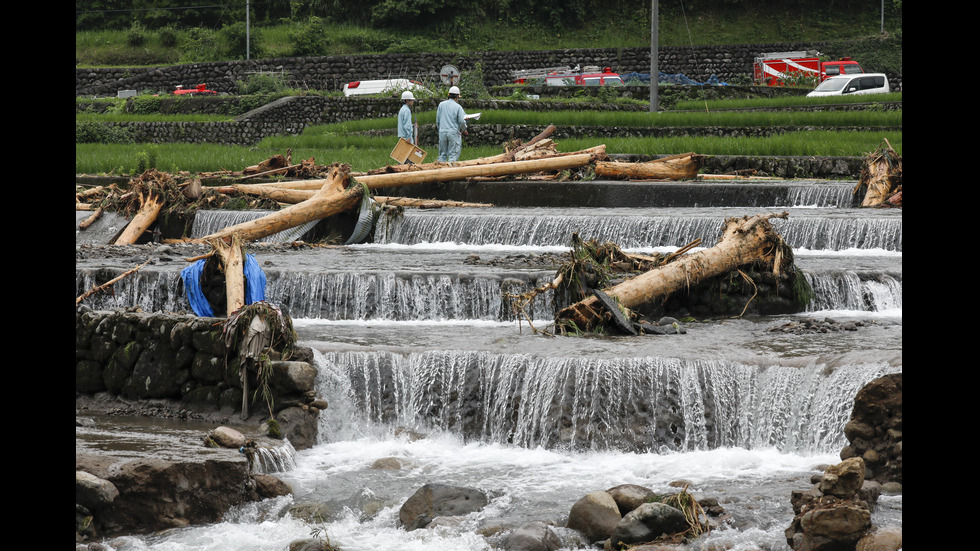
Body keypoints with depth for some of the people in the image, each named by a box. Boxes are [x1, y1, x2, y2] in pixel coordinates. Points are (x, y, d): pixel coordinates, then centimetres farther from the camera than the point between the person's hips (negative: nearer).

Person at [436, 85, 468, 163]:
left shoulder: (441, 104, 6)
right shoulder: (458, 107, -5)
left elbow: (437, 120, 10)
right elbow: (461, 121, -5)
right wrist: (464, 130, 14)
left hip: (442, 131, 4)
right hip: (454, 132, -4)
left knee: (442, 154, 10)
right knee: (453, 155, -2)